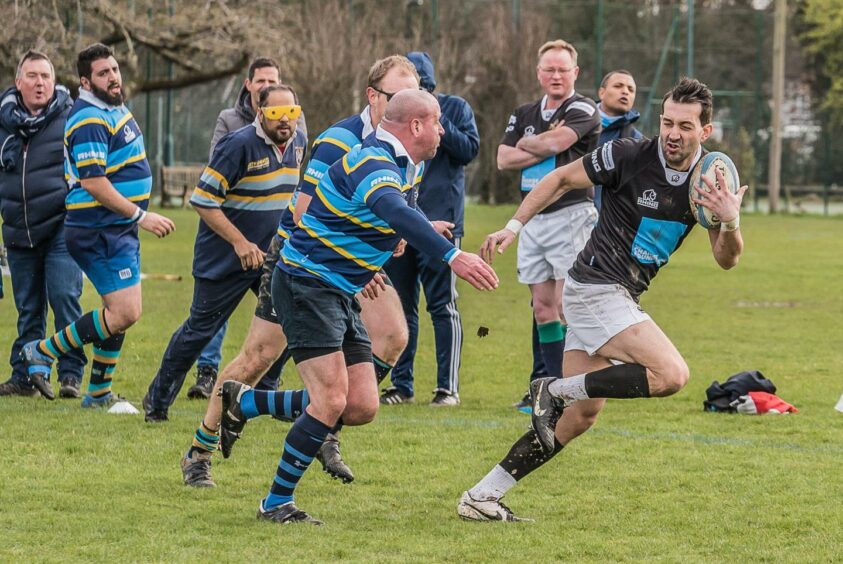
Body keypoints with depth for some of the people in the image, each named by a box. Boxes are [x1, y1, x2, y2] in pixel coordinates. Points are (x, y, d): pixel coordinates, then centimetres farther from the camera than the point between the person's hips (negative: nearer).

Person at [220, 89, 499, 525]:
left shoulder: (402, 165, 10)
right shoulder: (373, 163, -22)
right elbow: (395, 213, -43)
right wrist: (450, 256, -52)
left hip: (339, 294, 10)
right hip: (306, 284, -10)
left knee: (361, 408, 2)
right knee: (331, 400, -17)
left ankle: (244, 402, 21)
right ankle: (276, 503, -3)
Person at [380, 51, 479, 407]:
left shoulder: (455, 108, 4)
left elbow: (470, 148, -8)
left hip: (439, 221, -4)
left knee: (442, 305, -5)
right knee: (400, 307, 8)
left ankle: (448, 387, -3)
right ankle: (401, 384, 15)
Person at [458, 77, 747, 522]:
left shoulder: (709, 182, 2)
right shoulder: (627, 156, -14)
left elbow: (726, 259, 3)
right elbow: (562, 179, 0)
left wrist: (730, 222, -18)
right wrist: (514, 226, -3)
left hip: (622, 297, 7)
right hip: (597, 287, -7)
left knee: (580, 417, 6)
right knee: (671, 374, -23)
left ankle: (482, 497, 10)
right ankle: (556, 389, -9)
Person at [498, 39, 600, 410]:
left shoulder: (583, 110, -5)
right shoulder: (525, 114, 16)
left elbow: (554, 143, -20)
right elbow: (503, 159, 4)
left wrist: (525, 144, 0)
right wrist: (544, 148, -8)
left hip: (570, 215, -7)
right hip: (532, 219, 7)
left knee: (566, 306, -12)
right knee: (542, 308, 6)